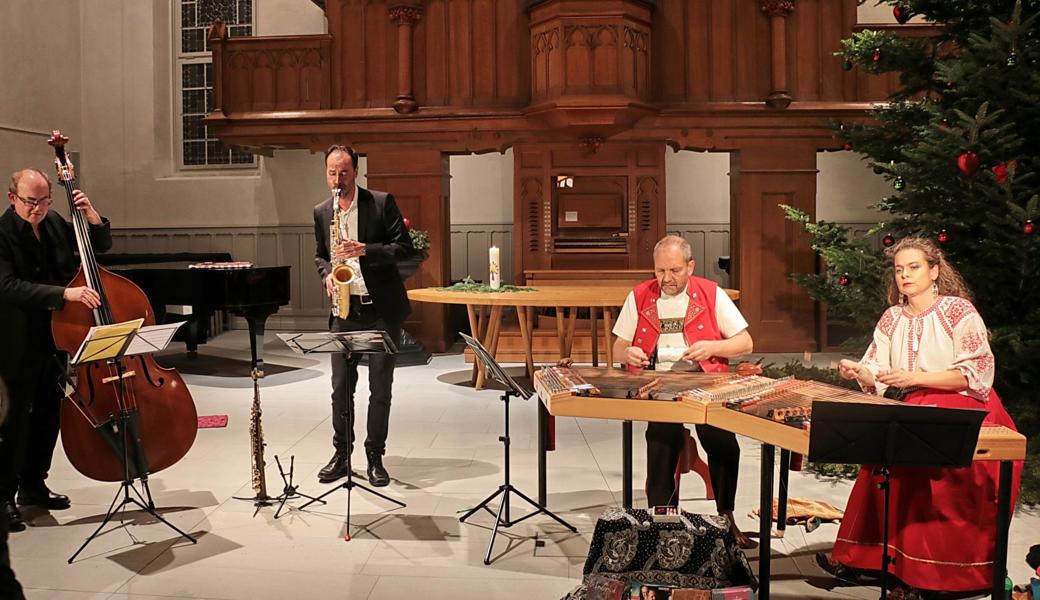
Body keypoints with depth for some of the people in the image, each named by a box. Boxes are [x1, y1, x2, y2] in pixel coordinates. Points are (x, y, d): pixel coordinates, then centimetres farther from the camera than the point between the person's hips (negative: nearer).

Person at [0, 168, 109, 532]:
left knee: (48, 414, 16)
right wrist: (64, 293, -37)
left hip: (56, 337, 7)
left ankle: (33, 485, 32)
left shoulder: (53, 223, 3)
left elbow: (101, 246, 11)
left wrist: (93, 217, -9)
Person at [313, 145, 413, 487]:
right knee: (341, 387, 6)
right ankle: (341, 455, 19)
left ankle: (375, 458, 15)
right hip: (344, 310, 3)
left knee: (380, 388, 3)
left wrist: (365, 250, -21)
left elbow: (405, 247, -7)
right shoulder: (321, 212, 9)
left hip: (382, 309, -3)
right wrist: (327, 274, -2)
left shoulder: (382, 203, -3)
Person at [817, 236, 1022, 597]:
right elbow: (877, 375, 4)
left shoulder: (959, 310, -5)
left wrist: (914, 378, -21)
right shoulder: (892, 318, 10)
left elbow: (976, 374, -12)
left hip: (965, 409, -5)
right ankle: (861, 556, -9)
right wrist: (858, 372, -19)